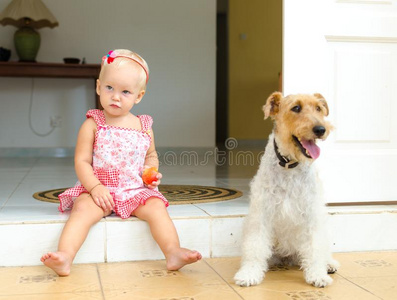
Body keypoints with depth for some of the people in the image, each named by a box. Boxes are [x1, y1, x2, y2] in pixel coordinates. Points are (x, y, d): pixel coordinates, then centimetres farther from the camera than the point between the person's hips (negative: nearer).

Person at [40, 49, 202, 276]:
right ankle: (65, 257, -40)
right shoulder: (93, 125, 0)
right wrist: (95, 187, -18)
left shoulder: (144, 127, 9)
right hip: (98, 190, -2)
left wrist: (152, 171, 1)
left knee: (156, 208, -23)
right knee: (83, 210, -30)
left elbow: (151, 155, 24)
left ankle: (174, 253, -28)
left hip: (136, 190, 2)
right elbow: (82, 161, -4)